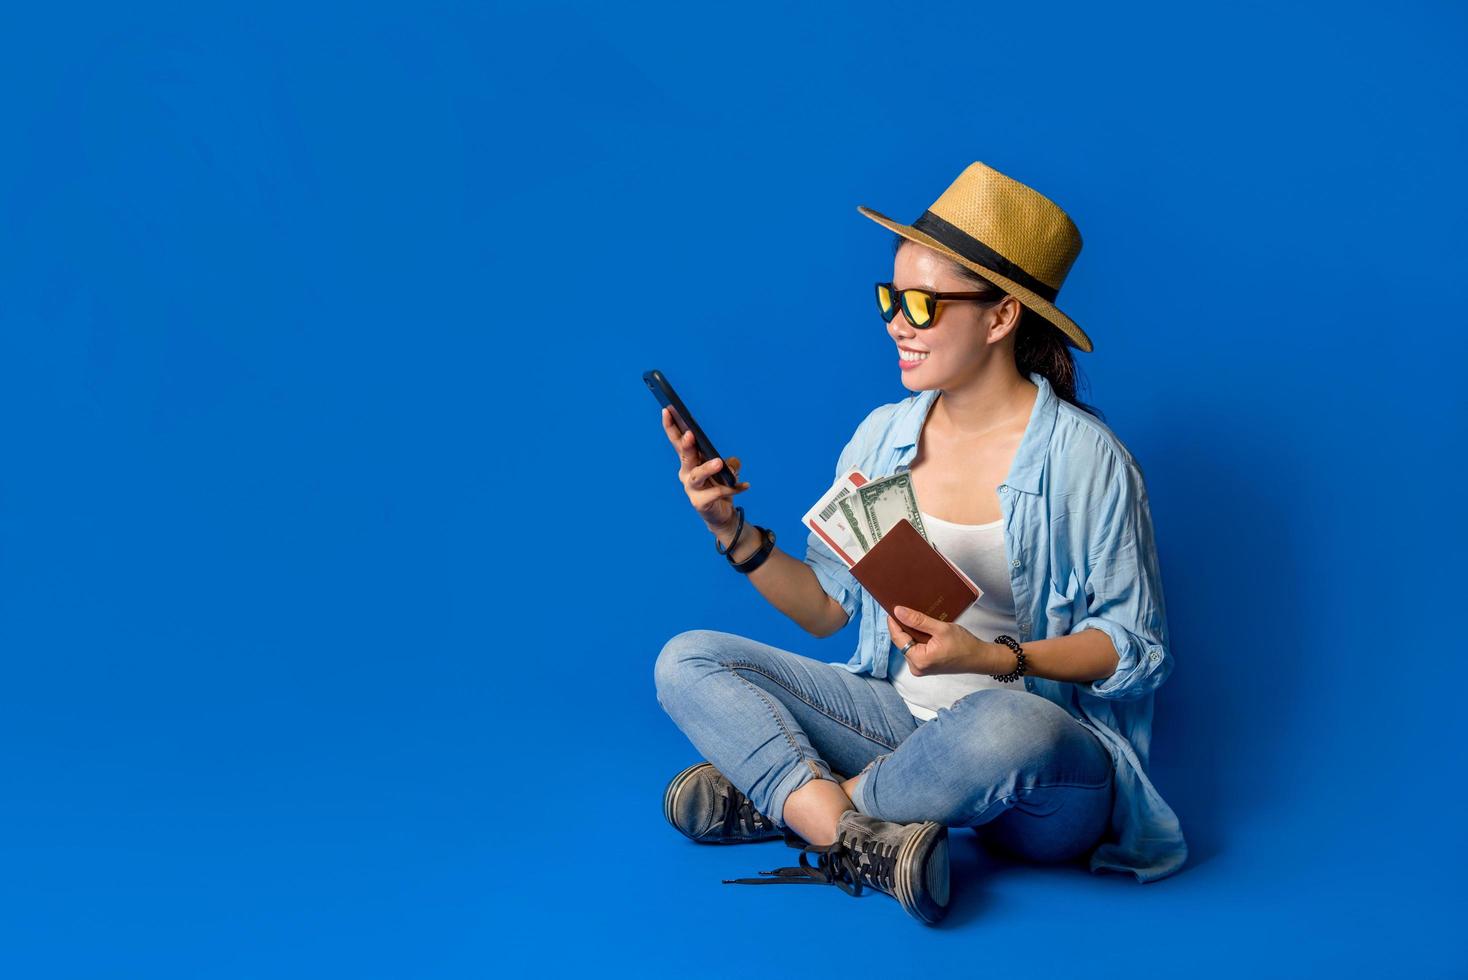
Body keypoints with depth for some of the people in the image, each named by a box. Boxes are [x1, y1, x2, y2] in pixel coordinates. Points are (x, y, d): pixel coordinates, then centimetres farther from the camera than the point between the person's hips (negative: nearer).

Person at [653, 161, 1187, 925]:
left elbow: (1133, 646, -9)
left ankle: (781, 799, -16)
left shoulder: (1082, 457, -10)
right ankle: (863, 841, -30)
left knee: (1003, 726, -43)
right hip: (898, 713, 6)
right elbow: (828, 607, 8)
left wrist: (989, 659, -23)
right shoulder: (883, 437, 6)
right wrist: (733, 532, -6)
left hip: (1042, 744, -5)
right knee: (687, 661, -9)